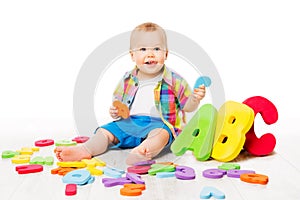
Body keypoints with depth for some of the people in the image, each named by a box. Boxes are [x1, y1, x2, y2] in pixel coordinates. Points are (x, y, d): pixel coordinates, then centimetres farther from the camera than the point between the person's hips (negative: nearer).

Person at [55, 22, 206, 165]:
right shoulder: (127, 81, 11)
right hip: (129, 122, 5)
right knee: (105, 131, -11)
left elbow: (187, 106, 6)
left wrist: (195, 99, -17)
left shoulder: (174, 80, 2)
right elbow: (118, 103, 21)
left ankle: (142, 152, -63)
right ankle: (84, 150, -32)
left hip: (158, 123, -4)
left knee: (161, 134, -37)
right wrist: (115, 112, -1)